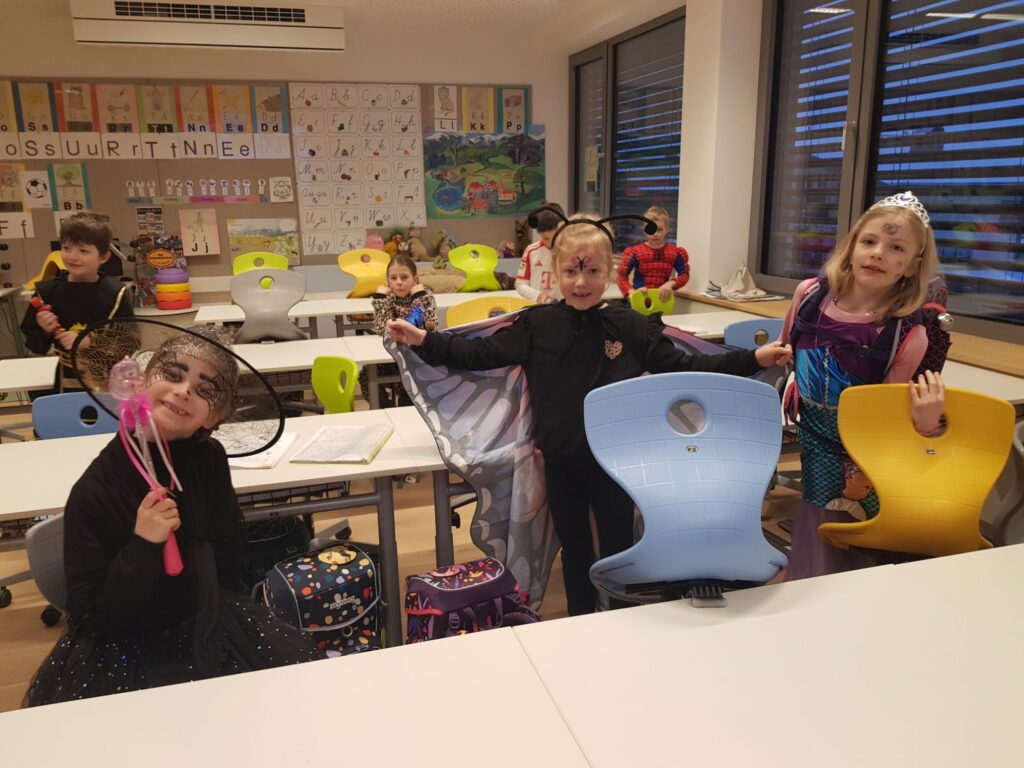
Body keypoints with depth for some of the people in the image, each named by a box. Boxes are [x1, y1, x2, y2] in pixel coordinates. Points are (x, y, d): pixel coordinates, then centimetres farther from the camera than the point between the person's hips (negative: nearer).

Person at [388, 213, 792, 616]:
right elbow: (480, 354, -3)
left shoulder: (631, 326, -8)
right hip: (561, 461, 1)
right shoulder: (536, 325, -7)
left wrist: (752, 359, -8)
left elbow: (683, 367, -2)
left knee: (618, 548, 16)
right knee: (574, 549, 19)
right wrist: (423, 340, -12)